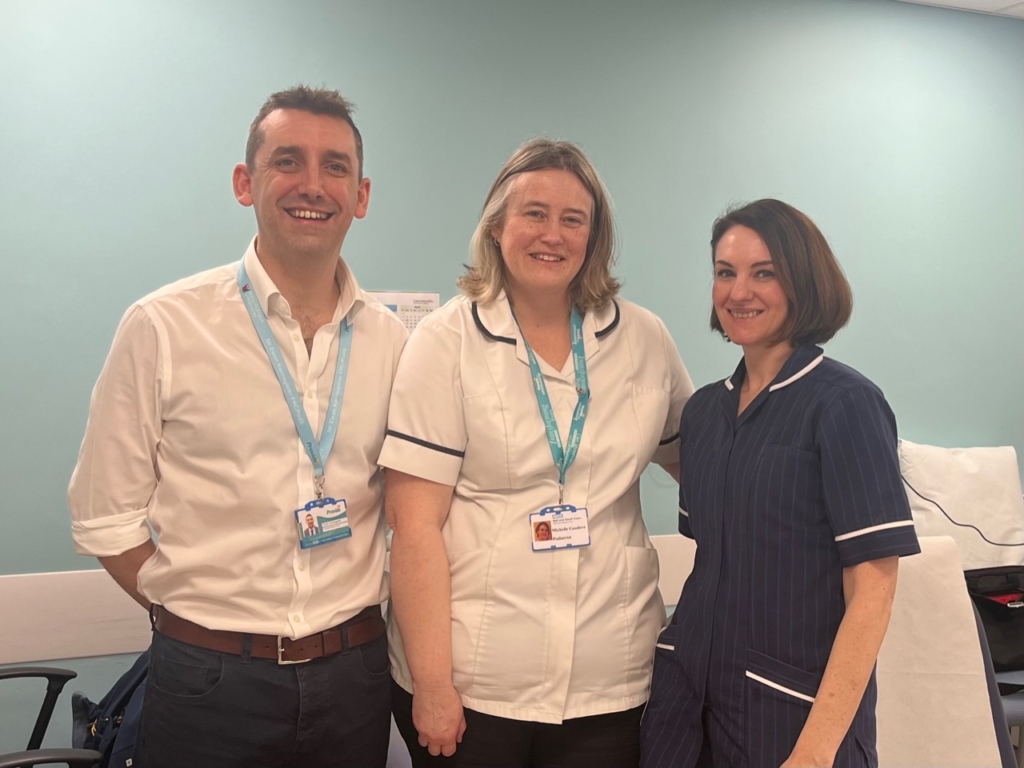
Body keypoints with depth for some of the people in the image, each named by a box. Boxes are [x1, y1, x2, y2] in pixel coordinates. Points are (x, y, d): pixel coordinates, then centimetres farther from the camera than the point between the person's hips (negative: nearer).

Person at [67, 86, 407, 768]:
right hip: (209, 679, -2)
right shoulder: (162, 327, -7)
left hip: (354, 677, 3)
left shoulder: (391, 341, 2)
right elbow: (106, 519, -3)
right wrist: (201, 622, -6)